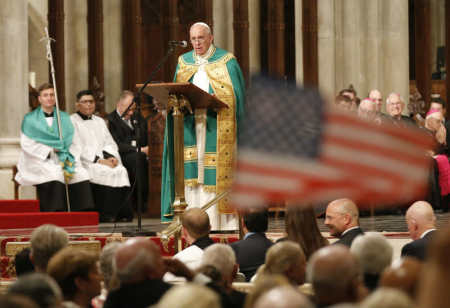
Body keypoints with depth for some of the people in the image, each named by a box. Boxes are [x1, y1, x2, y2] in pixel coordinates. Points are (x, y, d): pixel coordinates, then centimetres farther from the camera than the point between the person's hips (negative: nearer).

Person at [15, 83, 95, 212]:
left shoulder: (64, 118, 17)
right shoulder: (30, 119, 6)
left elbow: (75, 143, 12)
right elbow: (27, 144, -3)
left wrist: (69, 159, -6)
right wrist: (50, 151, -10)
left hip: (65, 161, 4)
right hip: (40, 161, -3)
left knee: (81, 175, -24)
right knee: (55, 175, -35)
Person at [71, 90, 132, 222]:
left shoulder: (99, 121, 25)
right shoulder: (72, 122, 2)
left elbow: (110, 143, 19)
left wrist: (112, 156, -5)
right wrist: (99, 160, -16)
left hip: (105, 160, 6)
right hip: (85, 162, -6)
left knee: (121, 171, -23)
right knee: (106, 172, -31)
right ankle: (106, 214, -25)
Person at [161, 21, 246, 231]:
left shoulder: (226, 61, 4)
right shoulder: (184, 62, 16)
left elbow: (234, 96, -1)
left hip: (216, 126, -3)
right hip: (190, 125, 4)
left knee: (216, 173, -8)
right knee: (191, 171, -3)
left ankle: (219, 221, -7)